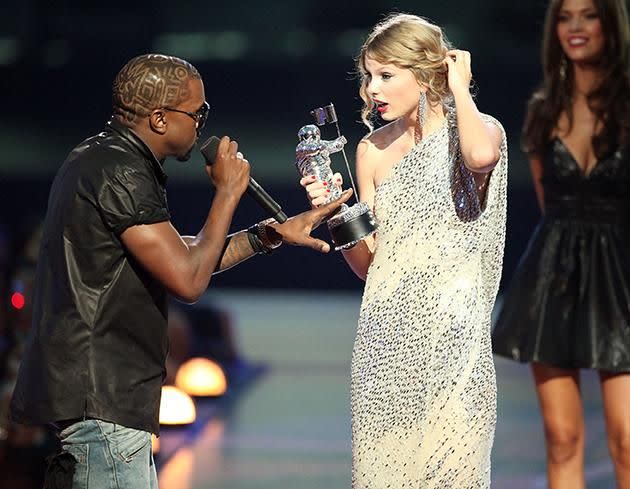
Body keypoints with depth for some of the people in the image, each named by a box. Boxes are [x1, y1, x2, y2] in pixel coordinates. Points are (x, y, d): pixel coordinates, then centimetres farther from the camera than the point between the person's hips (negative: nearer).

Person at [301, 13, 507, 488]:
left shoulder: (480, 129, -2)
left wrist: (459, 88, -13)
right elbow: (368, 263, 14)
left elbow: (481, 157, -30)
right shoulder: (373, 149, 10)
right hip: (386, 338, 4)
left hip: (451, 335, -4)